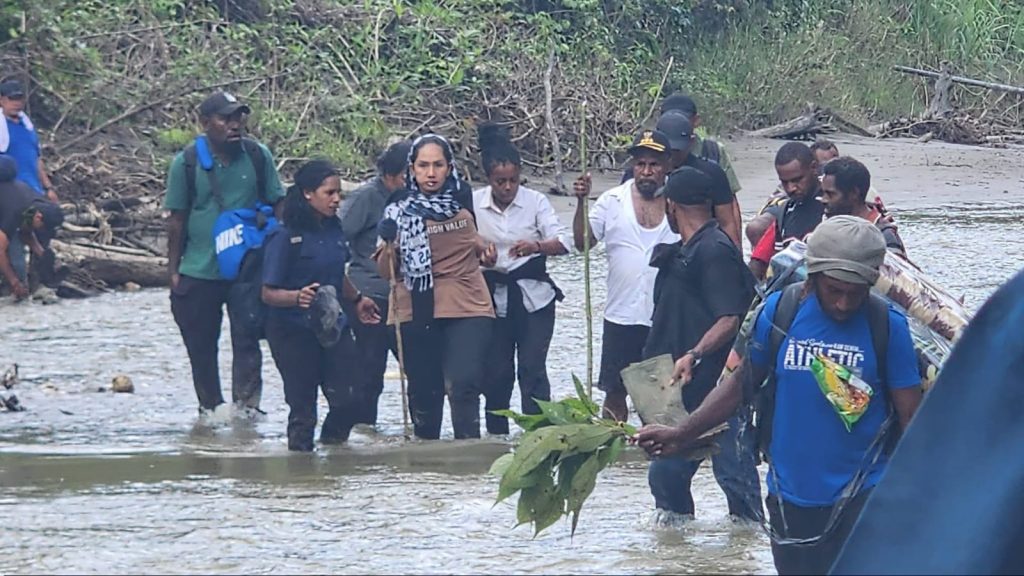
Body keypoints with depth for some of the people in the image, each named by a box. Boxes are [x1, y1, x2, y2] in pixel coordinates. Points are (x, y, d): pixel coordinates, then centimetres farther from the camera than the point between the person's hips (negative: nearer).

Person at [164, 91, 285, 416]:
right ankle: (209, 407, 21)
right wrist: (174, 271, 1)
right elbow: (177, 219, 2)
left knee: (246, 339, -6)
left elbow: (276, 206, 7)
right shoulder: (187, 163, -3)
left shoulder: (258, 157, 0)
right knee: (201, 344, 8)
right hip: (198, 270, 0)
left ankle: (246, 403, -8)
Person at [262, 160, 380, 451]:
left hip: (332, 327, 6)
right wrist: (298, 297, -32)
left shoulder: (333, 229, 5)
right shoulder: (286, 237, -15)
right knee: (303, 406, -2)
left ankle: (332, 448, 25)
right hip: (293, 332, -6)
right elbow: (269, 293, -15)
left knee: (349, 398, 1)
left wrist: (357, 299, 32)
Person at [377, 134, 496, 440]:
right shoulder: (400, 212, 2)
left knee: (463, 386, -13)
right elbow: (386, 272, 0)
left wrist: (485, 253, 9)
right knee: (424, 391, 6)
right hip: (418, 312, 0)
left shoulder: (465, 204, 9)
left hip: (467, 311, 0)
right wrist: (389, 245, -19)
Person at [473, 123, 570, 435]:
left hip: (533, 295, -1)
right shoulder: (473, 204, -2)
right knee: (496, 371, 4)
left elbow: (562, 241, -10)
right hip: (492, 298, 1)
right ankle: (497, 438, 13)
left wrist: (537, 246, -30)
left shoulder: (535, 201, -3)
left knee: (532, 370, -6)